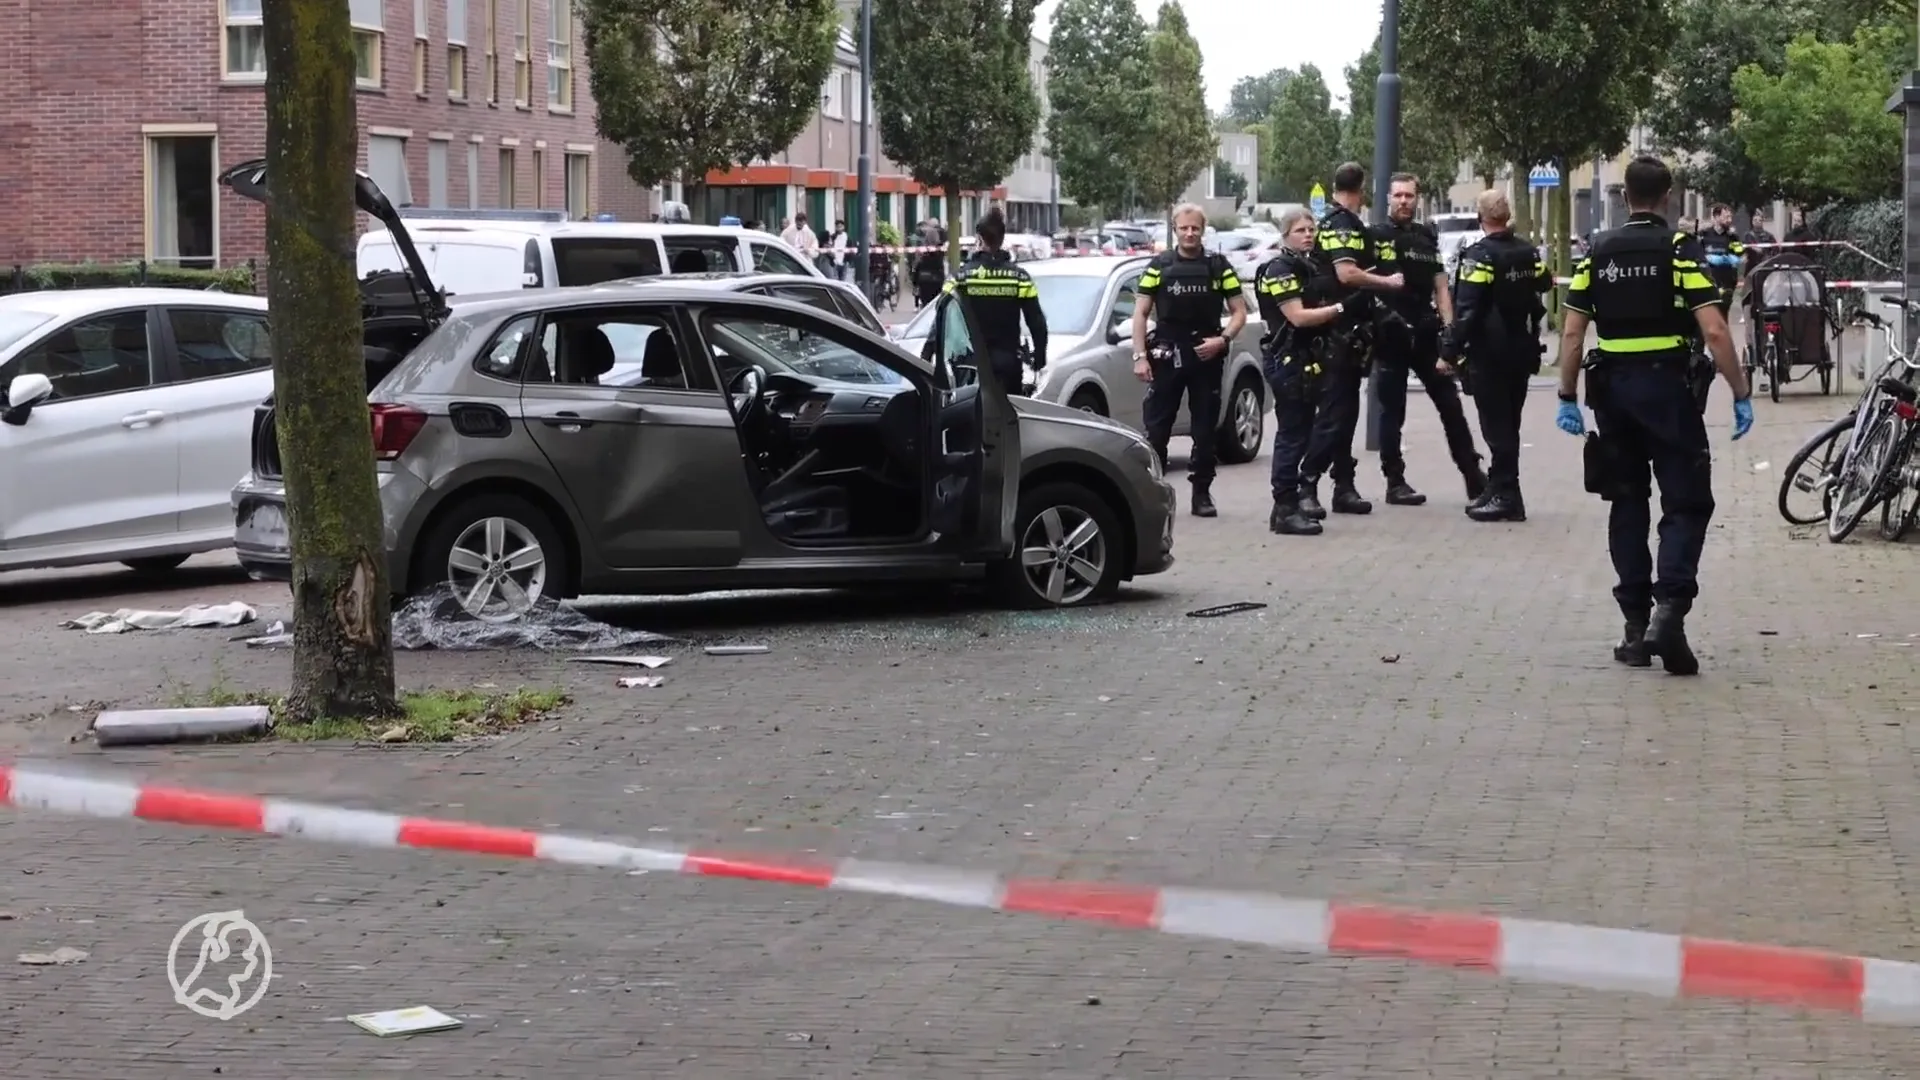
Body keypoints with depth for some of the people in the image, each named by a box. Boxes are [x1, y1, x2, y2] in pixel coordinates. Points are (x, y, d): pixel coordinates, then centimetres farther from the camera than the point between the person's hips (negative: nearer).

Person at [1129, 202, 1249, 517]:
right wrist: (1140, 356, -6)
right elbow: (1140, 313, 3)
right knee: (1156, 429, -3)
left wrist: (1222, 339, -11)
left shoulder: (1220, 267, 5)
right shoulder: (1158, 266, 3)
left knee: (1205, 430, 6)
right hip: (1166, 358, -1)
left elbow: (1239, 311, 7)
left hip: (1207, 357, 1)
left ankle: (1202, 493, 13)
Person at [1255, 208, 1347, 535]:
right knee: (1292, 435, -10)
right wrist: (1340, 308, -18)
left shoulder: (1309, 267, 19)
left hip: (1308, 360, 10)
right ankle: (1285, 511, -9)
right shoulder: (1279, 270, -10)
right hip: (1287, 361, -9)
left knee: (1300, 434, 11)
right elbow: (1298, 316, -18)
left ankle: (1287, 506, 16)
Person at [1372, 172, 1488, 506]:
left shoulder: (1428, 238, 11)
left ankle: (1474, 477, 10)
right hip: (1390, 338, -4)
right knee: (1392, 412, 3)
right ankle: (1395, 483, 10)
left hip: (1426, 336, 4)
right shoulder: (1376, 237, -2)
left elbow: (1441, 290, 9)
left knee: (1451, 407, 5)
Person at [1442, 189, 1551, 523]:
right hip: (1522, 352, 7)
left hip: (1489, 355, -7)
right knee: (1508, 423, 15)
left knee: (1496, 425, -3)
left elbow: (1466, 310, -20)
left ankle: (1506, 496, -5)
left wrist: (1450, 351, -17)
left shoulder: (1480, 255, -15)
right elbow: (1544, 285, 23)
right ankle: (1499, 490, 22)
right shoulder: (1528, 253, 6)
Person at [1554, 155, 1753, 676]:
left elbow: (1572, 333, 1)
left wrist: (1568, 397, 6)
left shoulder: (1598, 253, 6)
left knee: (1627, 505, 12)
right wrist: (1740, 393, -8)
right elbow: (1714, 330, -13)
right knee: (1686, 504, 1)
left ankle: (1636, 627, 12)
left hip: (1613, 388, 4)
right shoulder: (1681, 249, -5)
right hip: (1667, 385, -4)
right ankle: (1669, 609, -18)